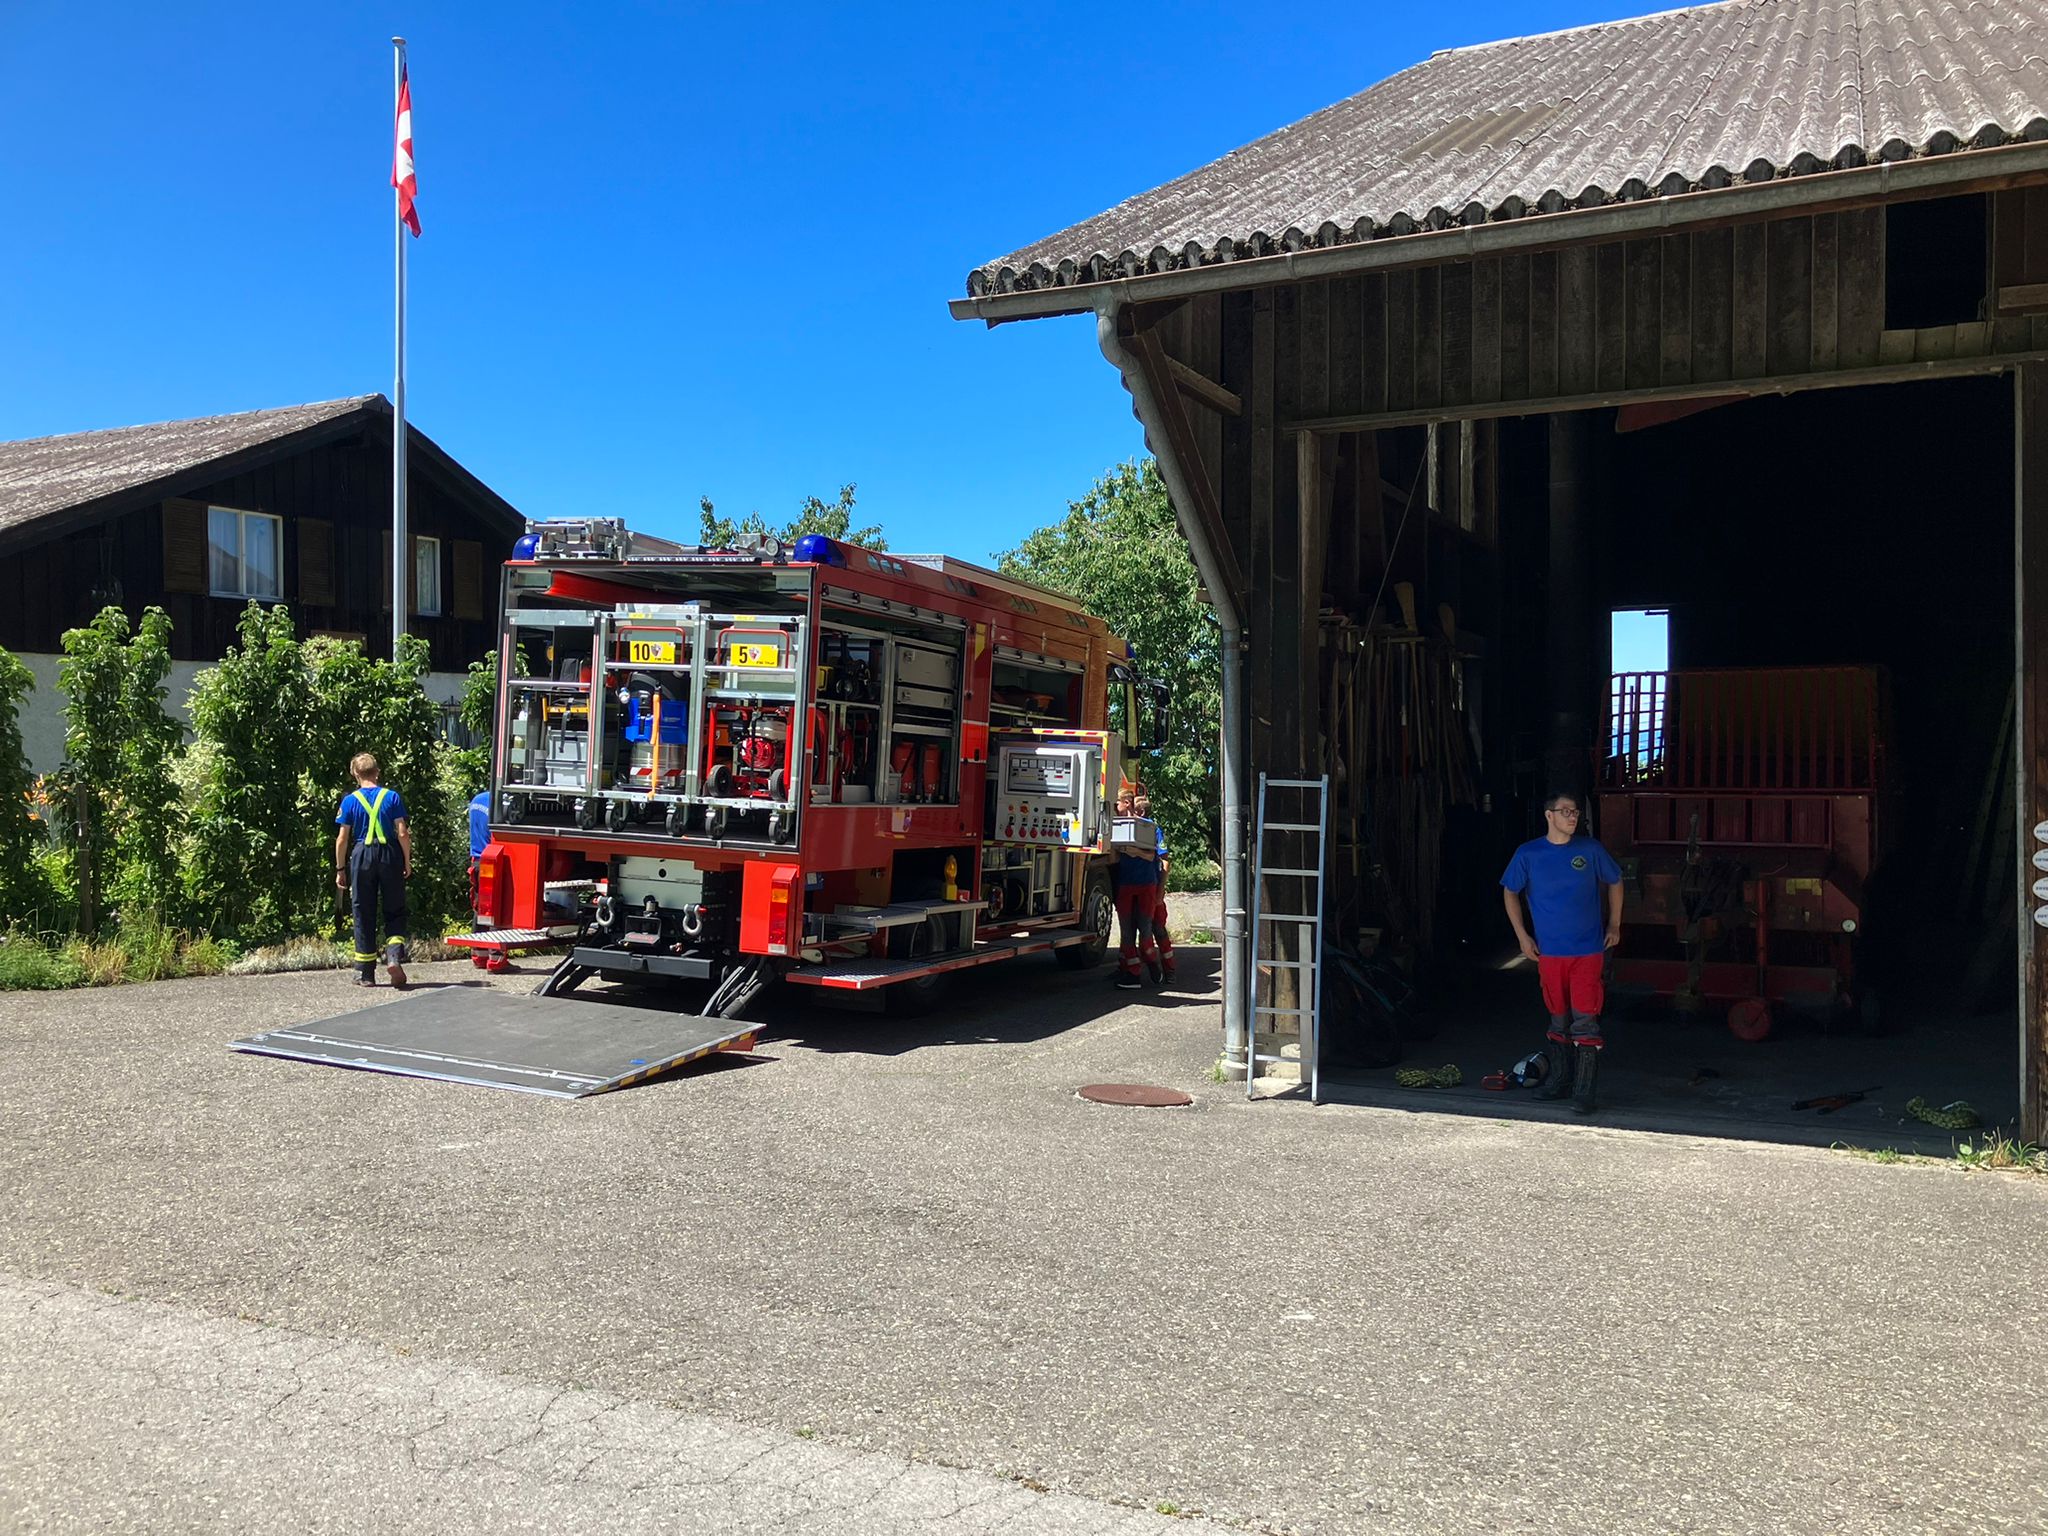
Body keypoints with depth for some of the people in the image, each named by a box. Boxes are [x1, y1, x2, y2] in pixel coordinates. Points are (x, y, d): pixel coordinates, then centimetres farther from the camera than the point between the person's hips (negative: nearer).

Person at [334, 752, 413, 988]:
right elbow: (403, 833, -4)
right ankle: (394, 956, -13)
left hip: (362, 856, 0)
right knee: (395, 913, 11)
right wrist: (407, 861, 5)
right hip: (390, 855, 0)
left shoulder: (350, 800, 0)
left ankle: (366, 973, 13)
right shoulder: (392, 797, 0)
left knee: (363, 916, 8)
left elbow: (342, 839, 0)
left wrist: (340, 869, 8)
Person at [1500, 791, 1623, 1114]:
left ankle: (1583, 1091, -4)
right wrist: (1522, 936, 5)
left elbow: (1615, 882, 14)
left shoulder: (1590, 849, -1)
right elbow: (1510, 892, 10)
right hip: (1549, 951, 1)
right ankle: (1559, 1080, 28)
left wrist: (1614, 925, 9)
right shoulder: (1528, 854, -1)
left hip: (1588, 950, -1)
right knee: (1558, 1019, 14)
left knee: (1585, 1020, -7)